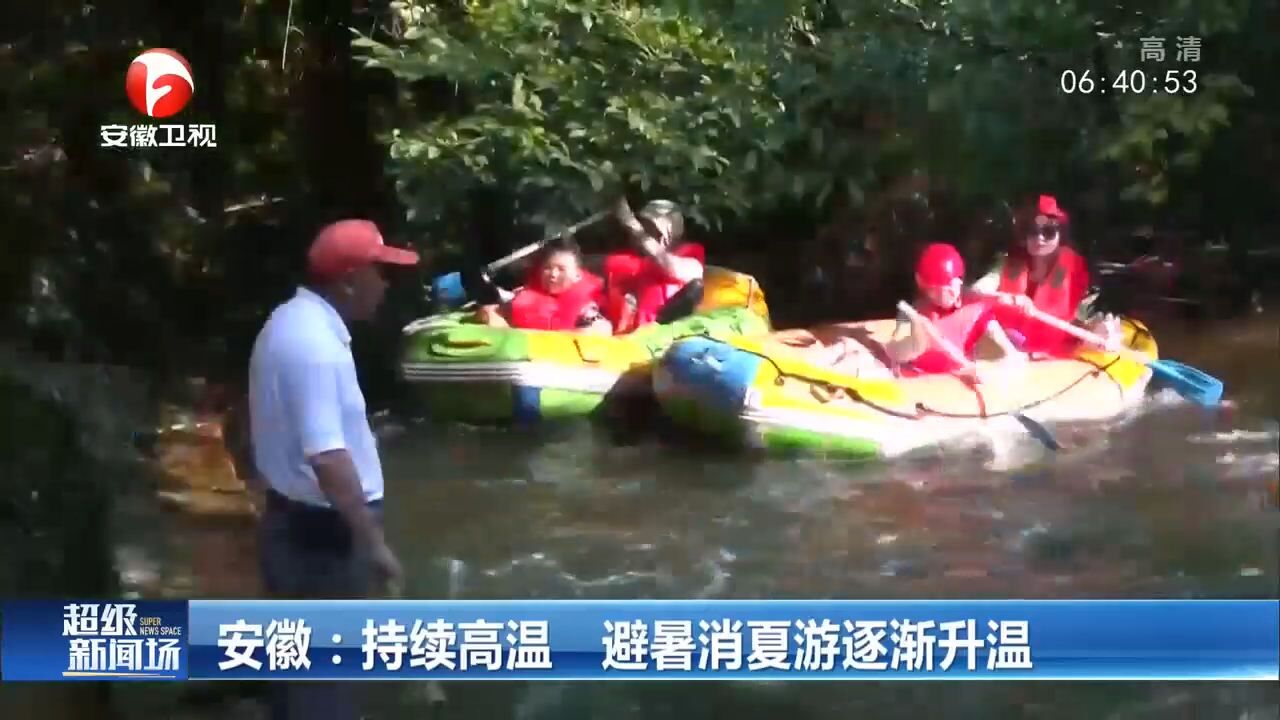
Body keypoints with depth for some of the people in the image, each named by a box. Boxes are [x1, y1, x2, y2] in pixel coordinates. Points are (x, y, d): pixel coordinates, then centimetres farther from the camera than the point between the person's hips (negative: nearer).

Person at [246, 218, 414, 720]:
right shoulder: (316, 345, -24)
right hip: (320, 531, -10)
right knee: (324, 671, -2)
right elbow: (327, 457, -29)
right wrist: (374, 541, -25)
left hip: (297, 519, 10)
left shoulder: (292, 323, 9)